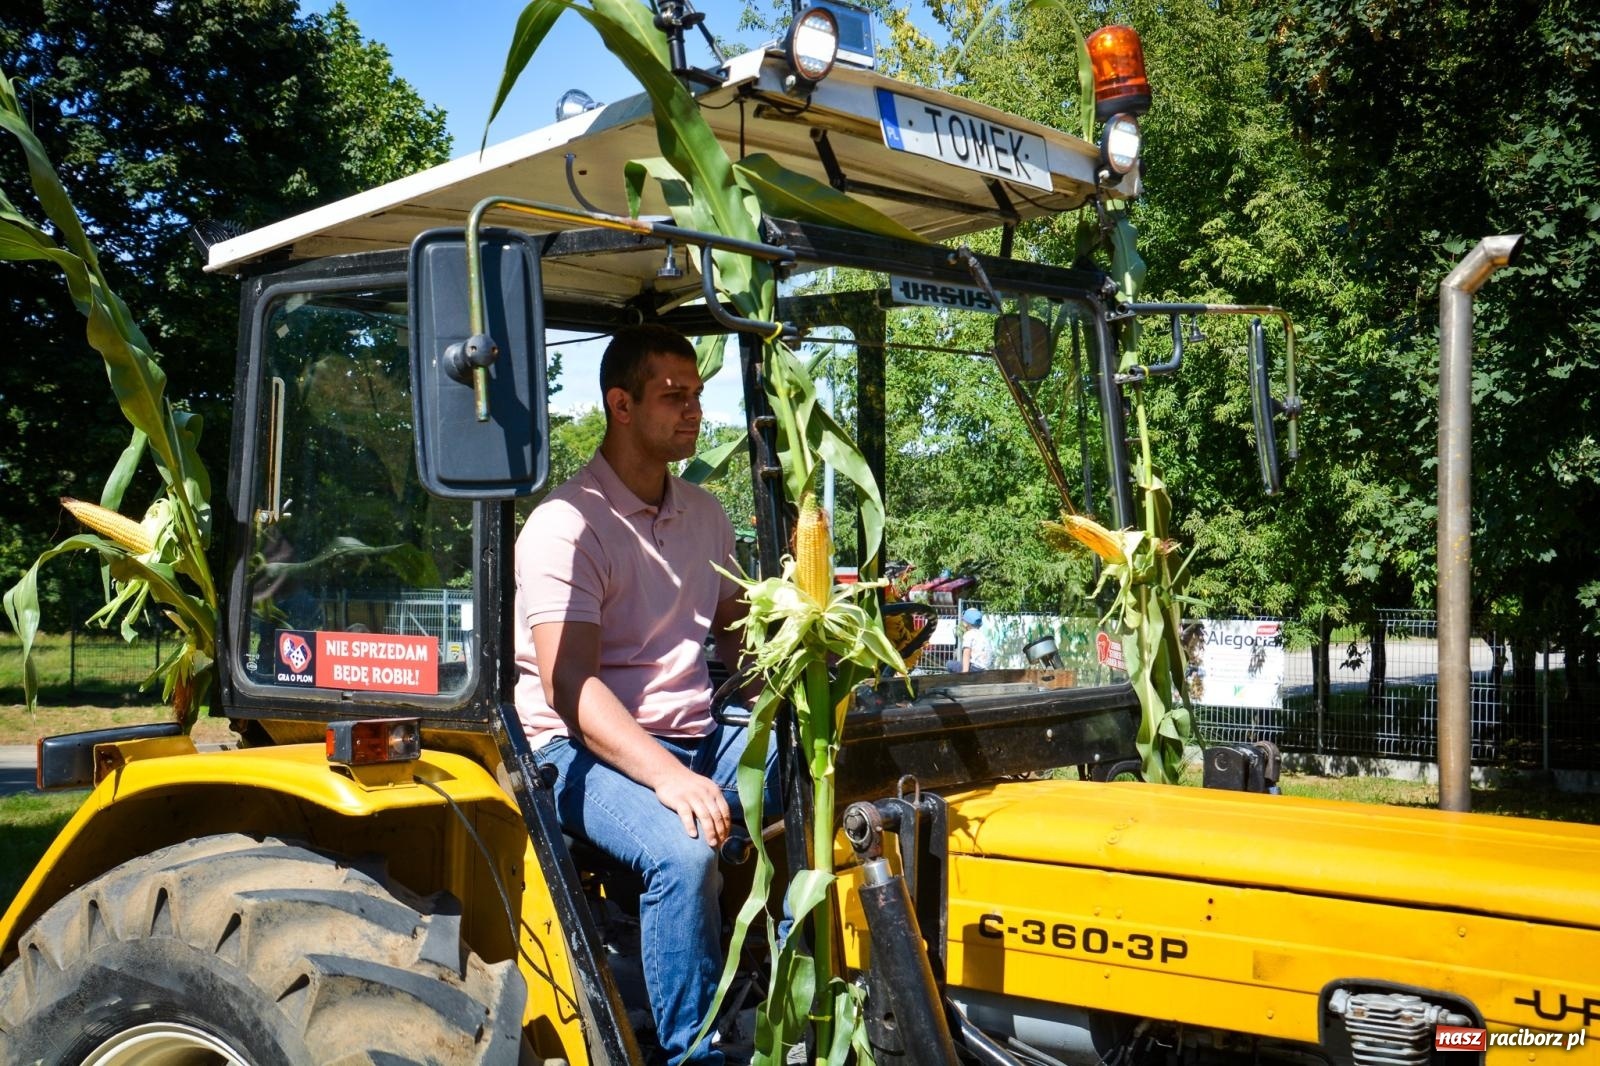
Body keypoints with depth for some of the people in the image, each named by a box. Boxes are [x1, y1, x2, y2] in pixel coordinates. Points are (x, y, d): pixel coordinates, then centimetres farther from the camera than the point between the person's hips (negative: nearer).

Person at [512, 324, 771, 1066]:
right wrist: (667, 776, -32)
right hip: (588, 749, -7)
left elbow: (738, 641, 17)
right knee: (683, 852, -34)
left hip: (696, 739, 7)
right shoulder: (566, 524, -11)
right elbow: (568, 685, -20)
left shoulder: (705, 516, 13)